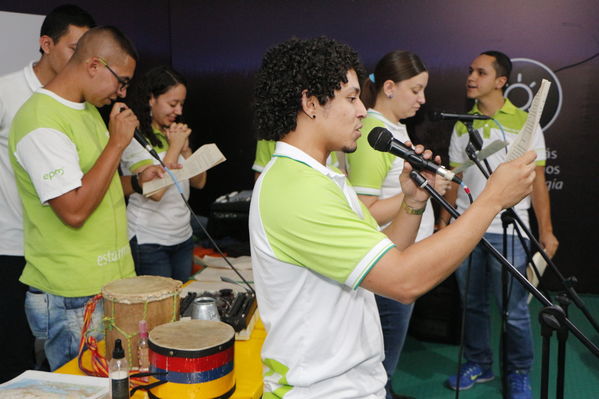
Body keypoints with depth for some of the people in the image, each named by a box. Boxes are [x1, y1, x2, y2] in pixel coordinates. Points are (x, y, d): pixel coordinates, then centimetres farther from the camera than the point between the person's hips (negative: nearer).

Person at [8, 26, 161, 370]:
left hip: (113, 279, 9)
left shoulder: (88, 109, 12)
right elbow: (74, 211, -25)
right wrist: (117, 142, -21)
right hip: (73, 299, -8)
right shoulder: (41, 122, -18)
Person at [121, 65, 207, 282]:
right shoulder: (134, 137, -12)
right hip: (149, 240, -7)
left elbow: (199, 182, 10)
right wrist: (175, 147, -14)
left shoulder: (174, 133, 11)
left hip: (183, 237, 7)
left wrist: (185, 148, -4)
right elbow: (155, 191, -22)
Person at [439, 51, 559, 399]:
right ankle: (478, 364, 30)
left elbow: (538, 180, -2)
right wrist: (443, 221, 6)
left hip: (508, 231, -3)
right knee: (473, 303, 13)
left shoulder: (524, 122, -1)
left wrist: (546, 230, -8)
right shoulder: (462, 125, 9)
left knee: (514, 310, 3)